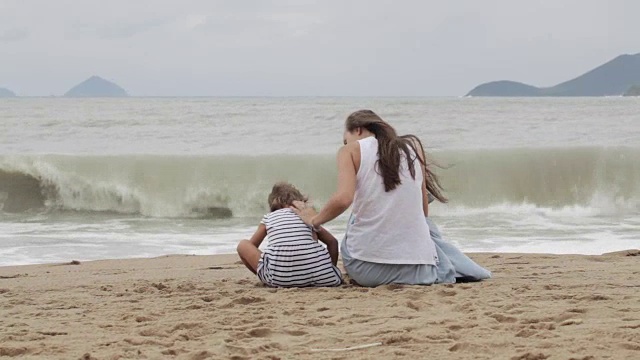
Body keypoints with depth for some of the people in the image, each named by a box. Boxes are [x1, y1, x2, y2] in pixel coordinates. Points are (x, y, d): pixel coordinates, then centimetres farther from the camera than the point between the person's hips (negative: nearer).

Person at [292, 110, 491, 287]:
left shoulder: (352, 150, 1)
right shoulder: (413, 146, 10)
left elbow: (343, 199, -16)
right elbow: (424, 211, 12)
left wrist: (315, 220, 2)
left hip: (366, 270, -4)